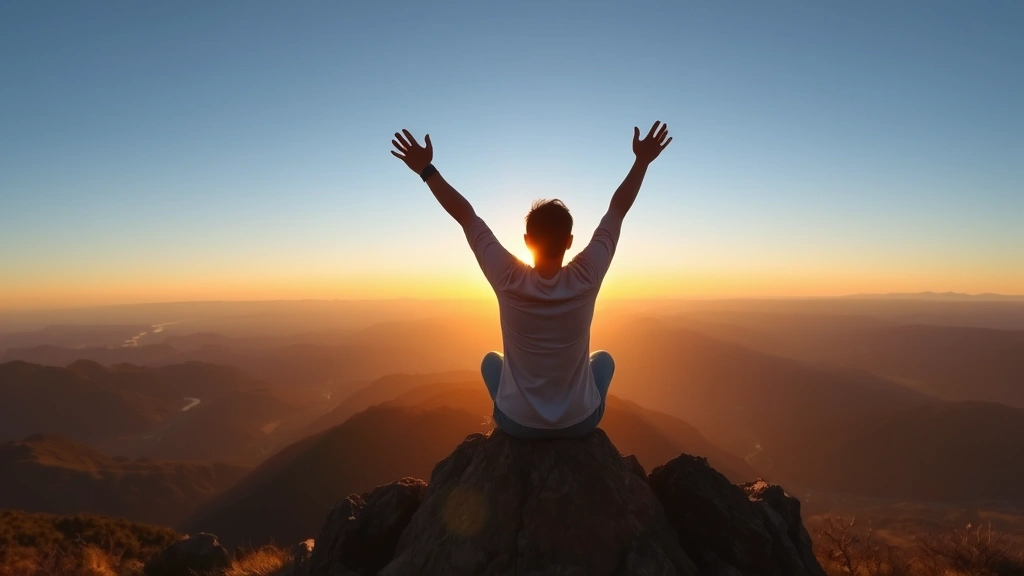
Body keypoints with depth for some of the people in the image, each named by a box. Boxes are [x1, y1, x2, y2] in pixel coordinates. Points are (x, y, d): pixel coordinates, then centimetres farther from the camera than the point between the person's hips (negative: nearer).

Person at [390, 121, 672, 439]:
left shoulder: (508, 280, -22)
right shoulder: (586, 279, -21)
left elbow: (466, 216, -12)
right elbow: (617, 210, -9)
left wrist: (425, 168, -4)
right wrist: (642, 161, 0)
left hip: (517, 423, 0)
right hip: (579, 422, 1)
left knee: (491, 360, 30)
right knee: (604, 359, 29)